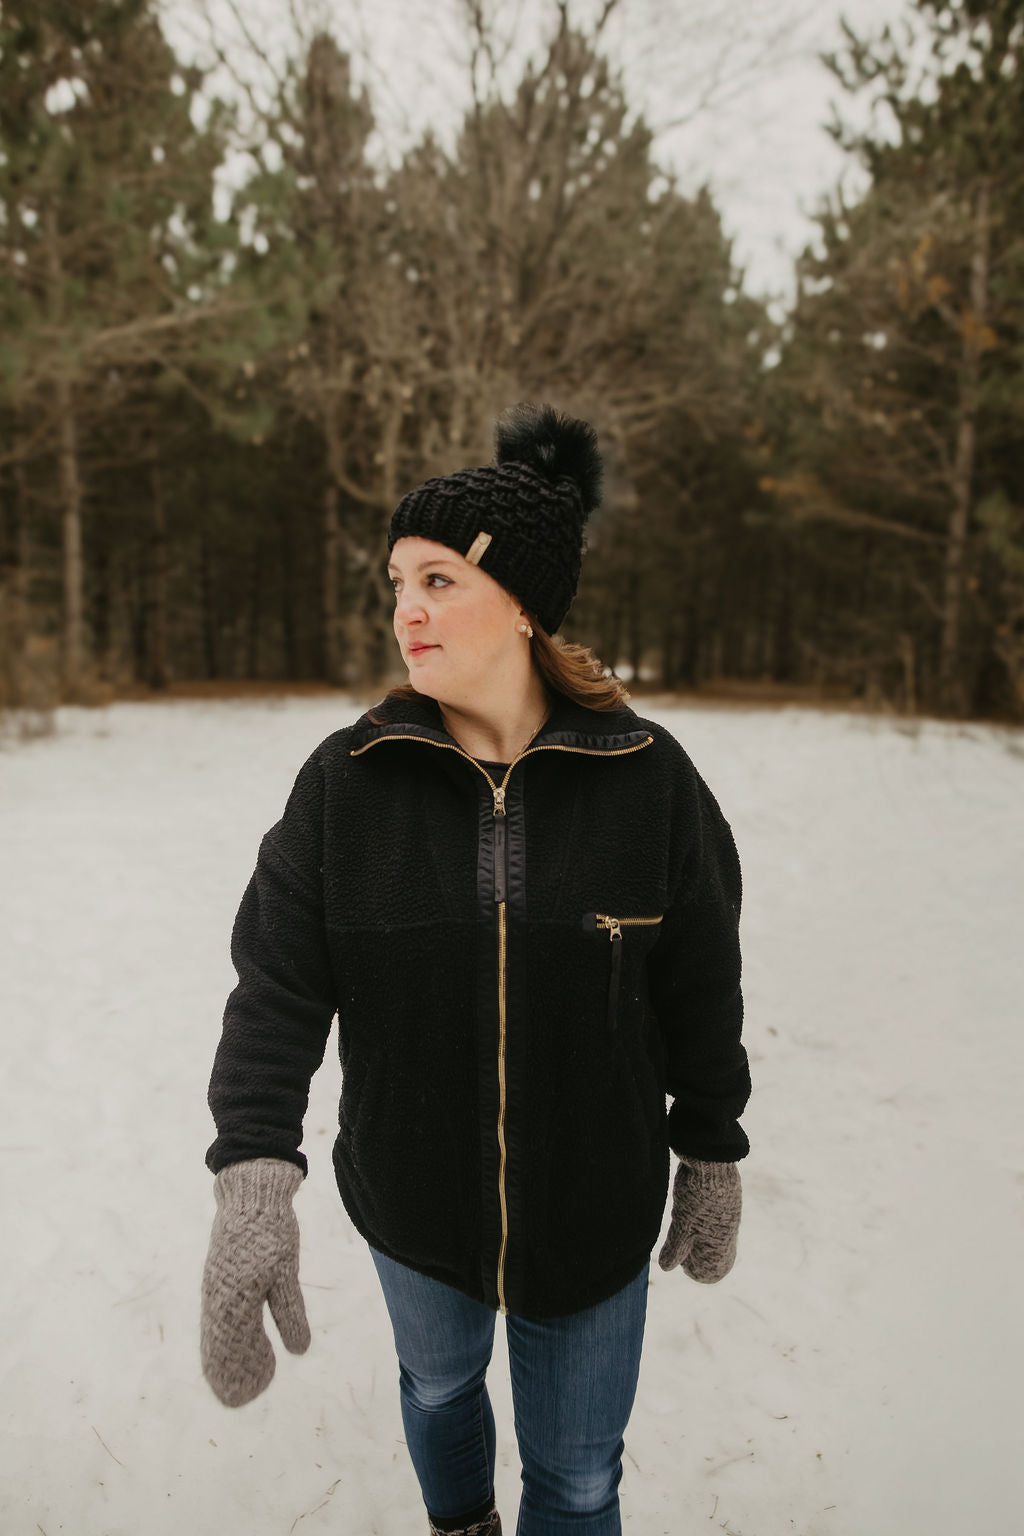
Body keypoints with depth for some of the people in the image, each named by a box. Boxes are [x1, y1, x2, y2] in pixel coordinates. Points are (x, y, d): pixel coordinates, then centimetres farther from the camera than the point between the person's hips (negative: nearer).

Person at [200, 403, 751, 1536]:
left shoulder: (649, 780, -16)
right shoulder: (346, 780, -14)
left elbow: (702, 994, -6)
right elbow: (277, 985, -15)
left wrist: (712, 1166, 2)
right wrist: (253, 1180, -27)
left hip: (594, 1216, -2)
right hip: (412, 1204, 2)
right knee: (437, 1387, 31)